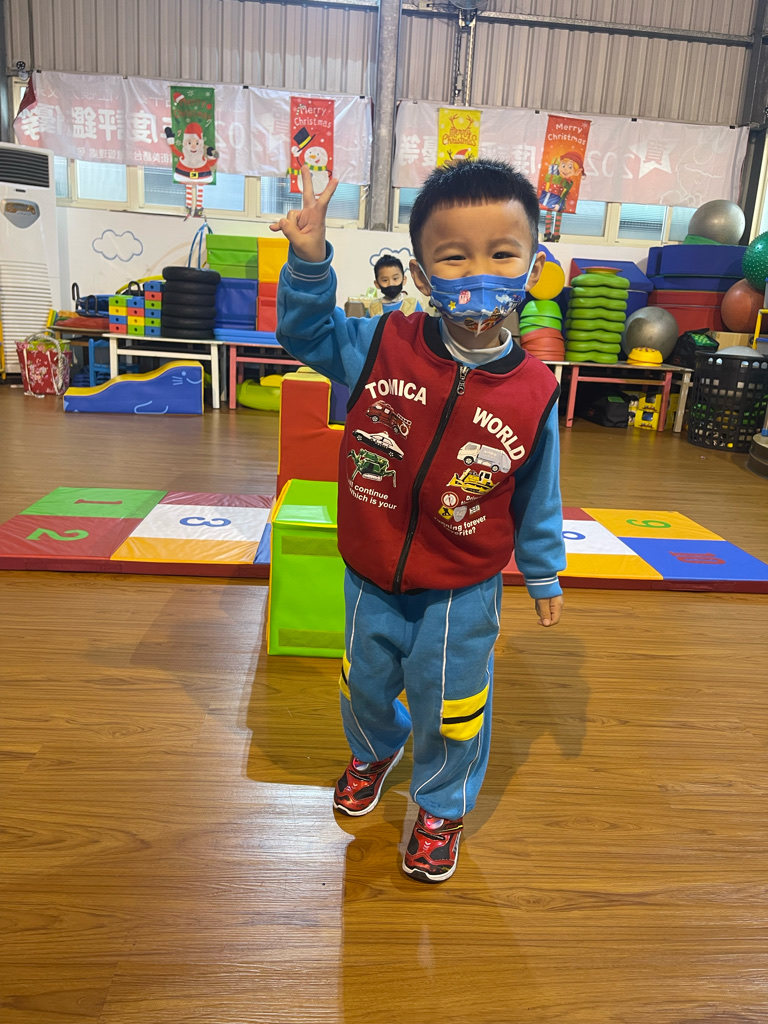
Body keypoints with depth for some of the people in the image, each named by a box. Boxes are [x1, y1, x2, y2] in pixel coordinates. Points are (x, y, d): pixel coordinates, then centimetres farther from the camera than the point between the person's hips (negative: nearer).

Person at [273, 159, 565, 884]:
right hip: (371, 578, 3)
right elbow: (306, 333, 0)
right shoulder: (380, 346, -14)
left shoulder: (533, 391, -15)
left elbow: (537, 497, -3)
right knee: (366, 686, 26)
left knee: (449, 711, 15)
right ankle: (375, 752, 61)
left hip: (461, 593, -2)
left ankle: (442, 808, 46)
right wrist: (309, 262, -18)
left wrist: (544, 575, 8)